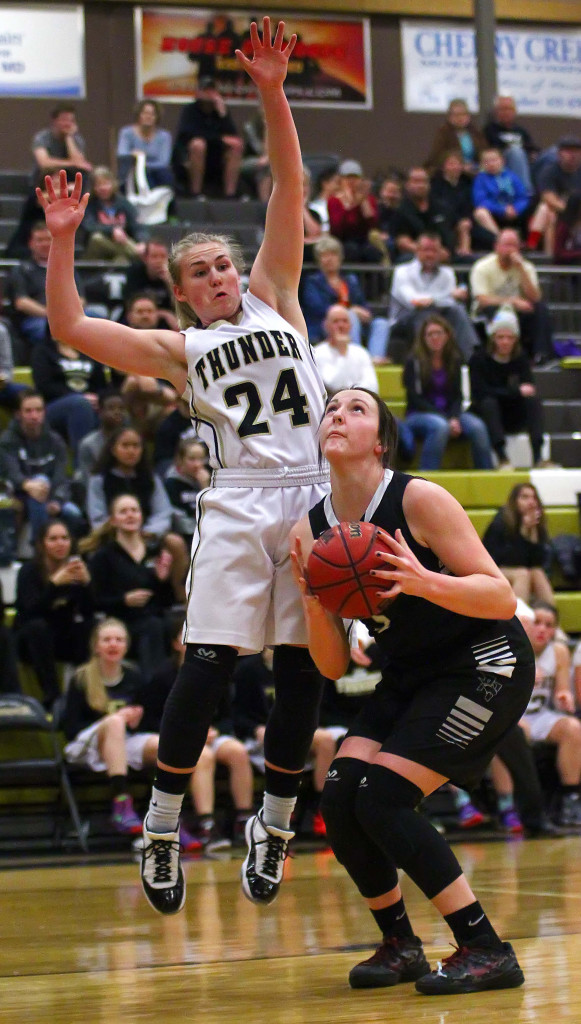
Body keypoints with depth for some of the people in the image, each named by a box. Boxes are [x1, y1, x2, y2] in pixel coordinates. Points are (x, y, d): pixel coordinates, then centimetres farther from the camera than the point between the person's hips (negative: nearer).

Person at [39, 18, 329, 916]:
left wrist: (272, 95, -1)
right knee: (207, 667, -9)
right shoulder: (178, 350, 12)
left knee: (302, 673, 3)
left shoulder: (274, 299, 15)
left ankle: (275, 823, 16)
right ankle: (162, 825, 3)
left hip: (313, 497, 2)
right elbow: (70, 327, 4)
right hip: (238, 506, -2)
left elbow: (289, 188, 7)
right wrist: (64, 242, -5)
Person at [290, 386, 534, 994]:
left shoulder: (419, 500, -19)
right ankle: (399, 944, 11)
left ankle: (487, 951, -12)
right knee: (339, 799, -10)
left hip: (485, 666, -6)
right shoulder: (310, 532, -2)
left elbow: (503, 599, -21)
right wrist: (313, 602, -19)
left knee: (381, 797, -20)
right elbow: (334, 667, 1)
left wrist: (422, 582, -36)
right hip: (408, 677, 6)